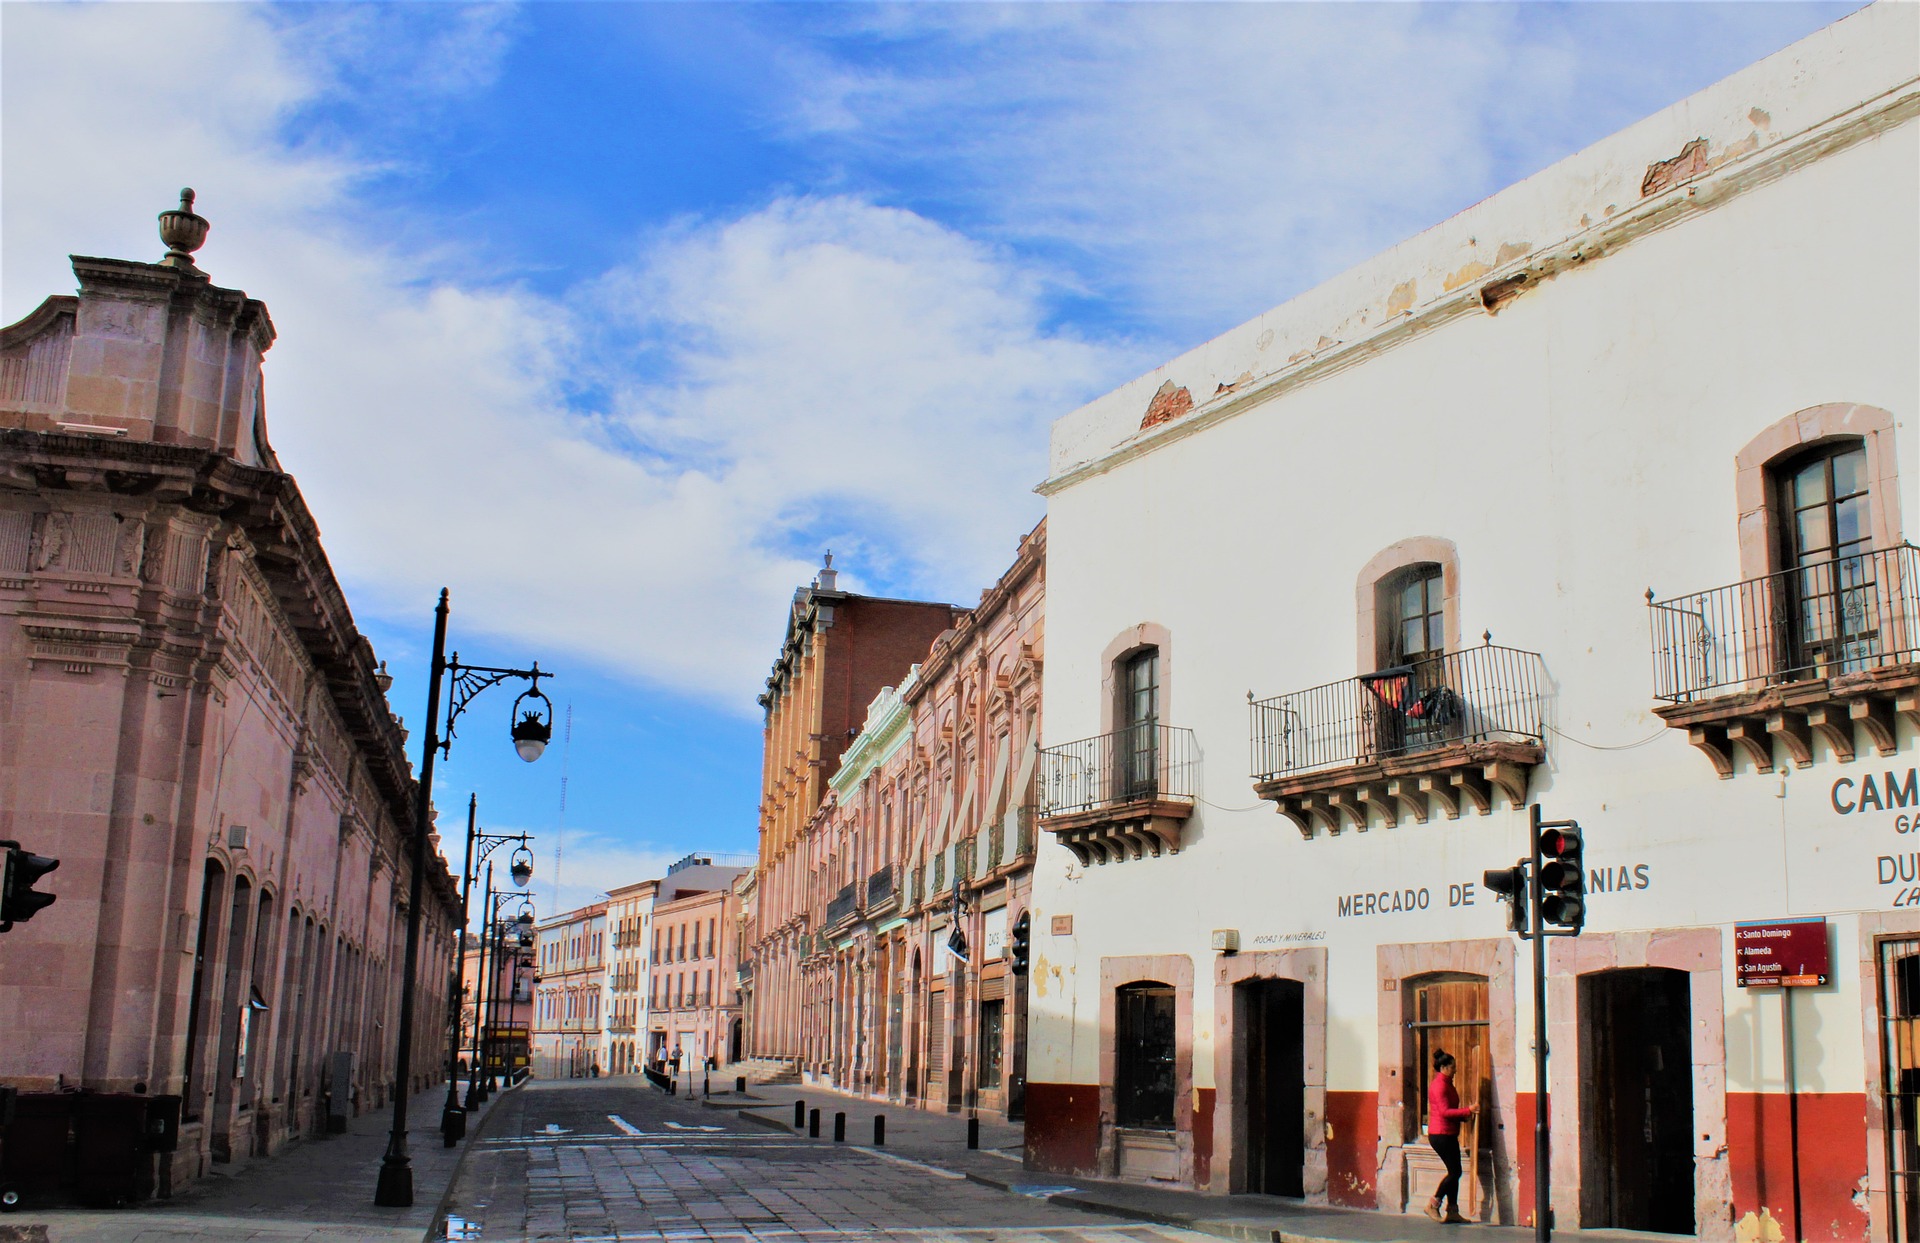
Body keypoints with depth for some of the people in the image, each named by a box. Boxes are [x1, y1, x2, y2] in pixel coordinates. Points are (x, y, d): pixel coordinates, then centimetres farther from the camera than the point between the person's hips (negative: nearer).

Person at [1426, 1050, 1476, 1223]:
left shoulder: (1446, 1084, 17)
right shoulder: (1439, 1085, -15)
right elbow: (1445, 1111, -22)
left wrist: (1463, 1116, 9)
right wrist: (1468, 1111, -23)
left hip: (1448, 1134, 10)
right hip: (1440, 1134, -10)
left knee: (1455, 1172, 9)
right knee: (1455, 1172, -8)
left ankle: (1452, 1211, 12)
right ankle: (1433, 1205, 0)